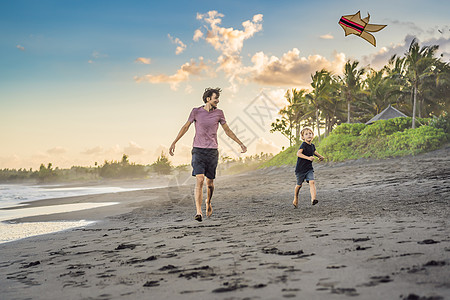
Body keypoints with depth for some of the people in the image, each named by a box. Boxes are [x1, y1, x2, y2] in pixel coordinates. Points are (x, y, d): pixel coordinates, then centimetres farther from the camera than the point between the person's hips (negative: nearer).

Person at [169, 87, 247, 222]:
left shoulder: (219, 113, 5)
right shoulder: (196, 111, 0)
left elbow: (227, 130, 14)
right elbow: (185, 127, 8)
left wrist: (241, 144, 12)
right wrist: (173, 143, 4)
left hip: (212, 151, 2)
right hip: (198, 150, -2)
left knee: (210, 182, 6)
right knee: (199, 180, -15)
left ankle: (208, 202, 37)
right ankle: (198, 212, -18)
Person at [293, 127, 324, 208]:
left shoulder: (312, 146, 7)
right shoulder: (303, 145, -15)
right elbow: (298, 153, -31)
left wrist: (320, 156, 20)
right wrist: (308, 158, -38)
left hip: (309, 168, 5)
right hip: (300, 168, -5)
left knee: (312, 182, -16)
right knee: (299, 185, 9)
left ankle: (313, 199, -27)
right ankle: (295, 198, 34)